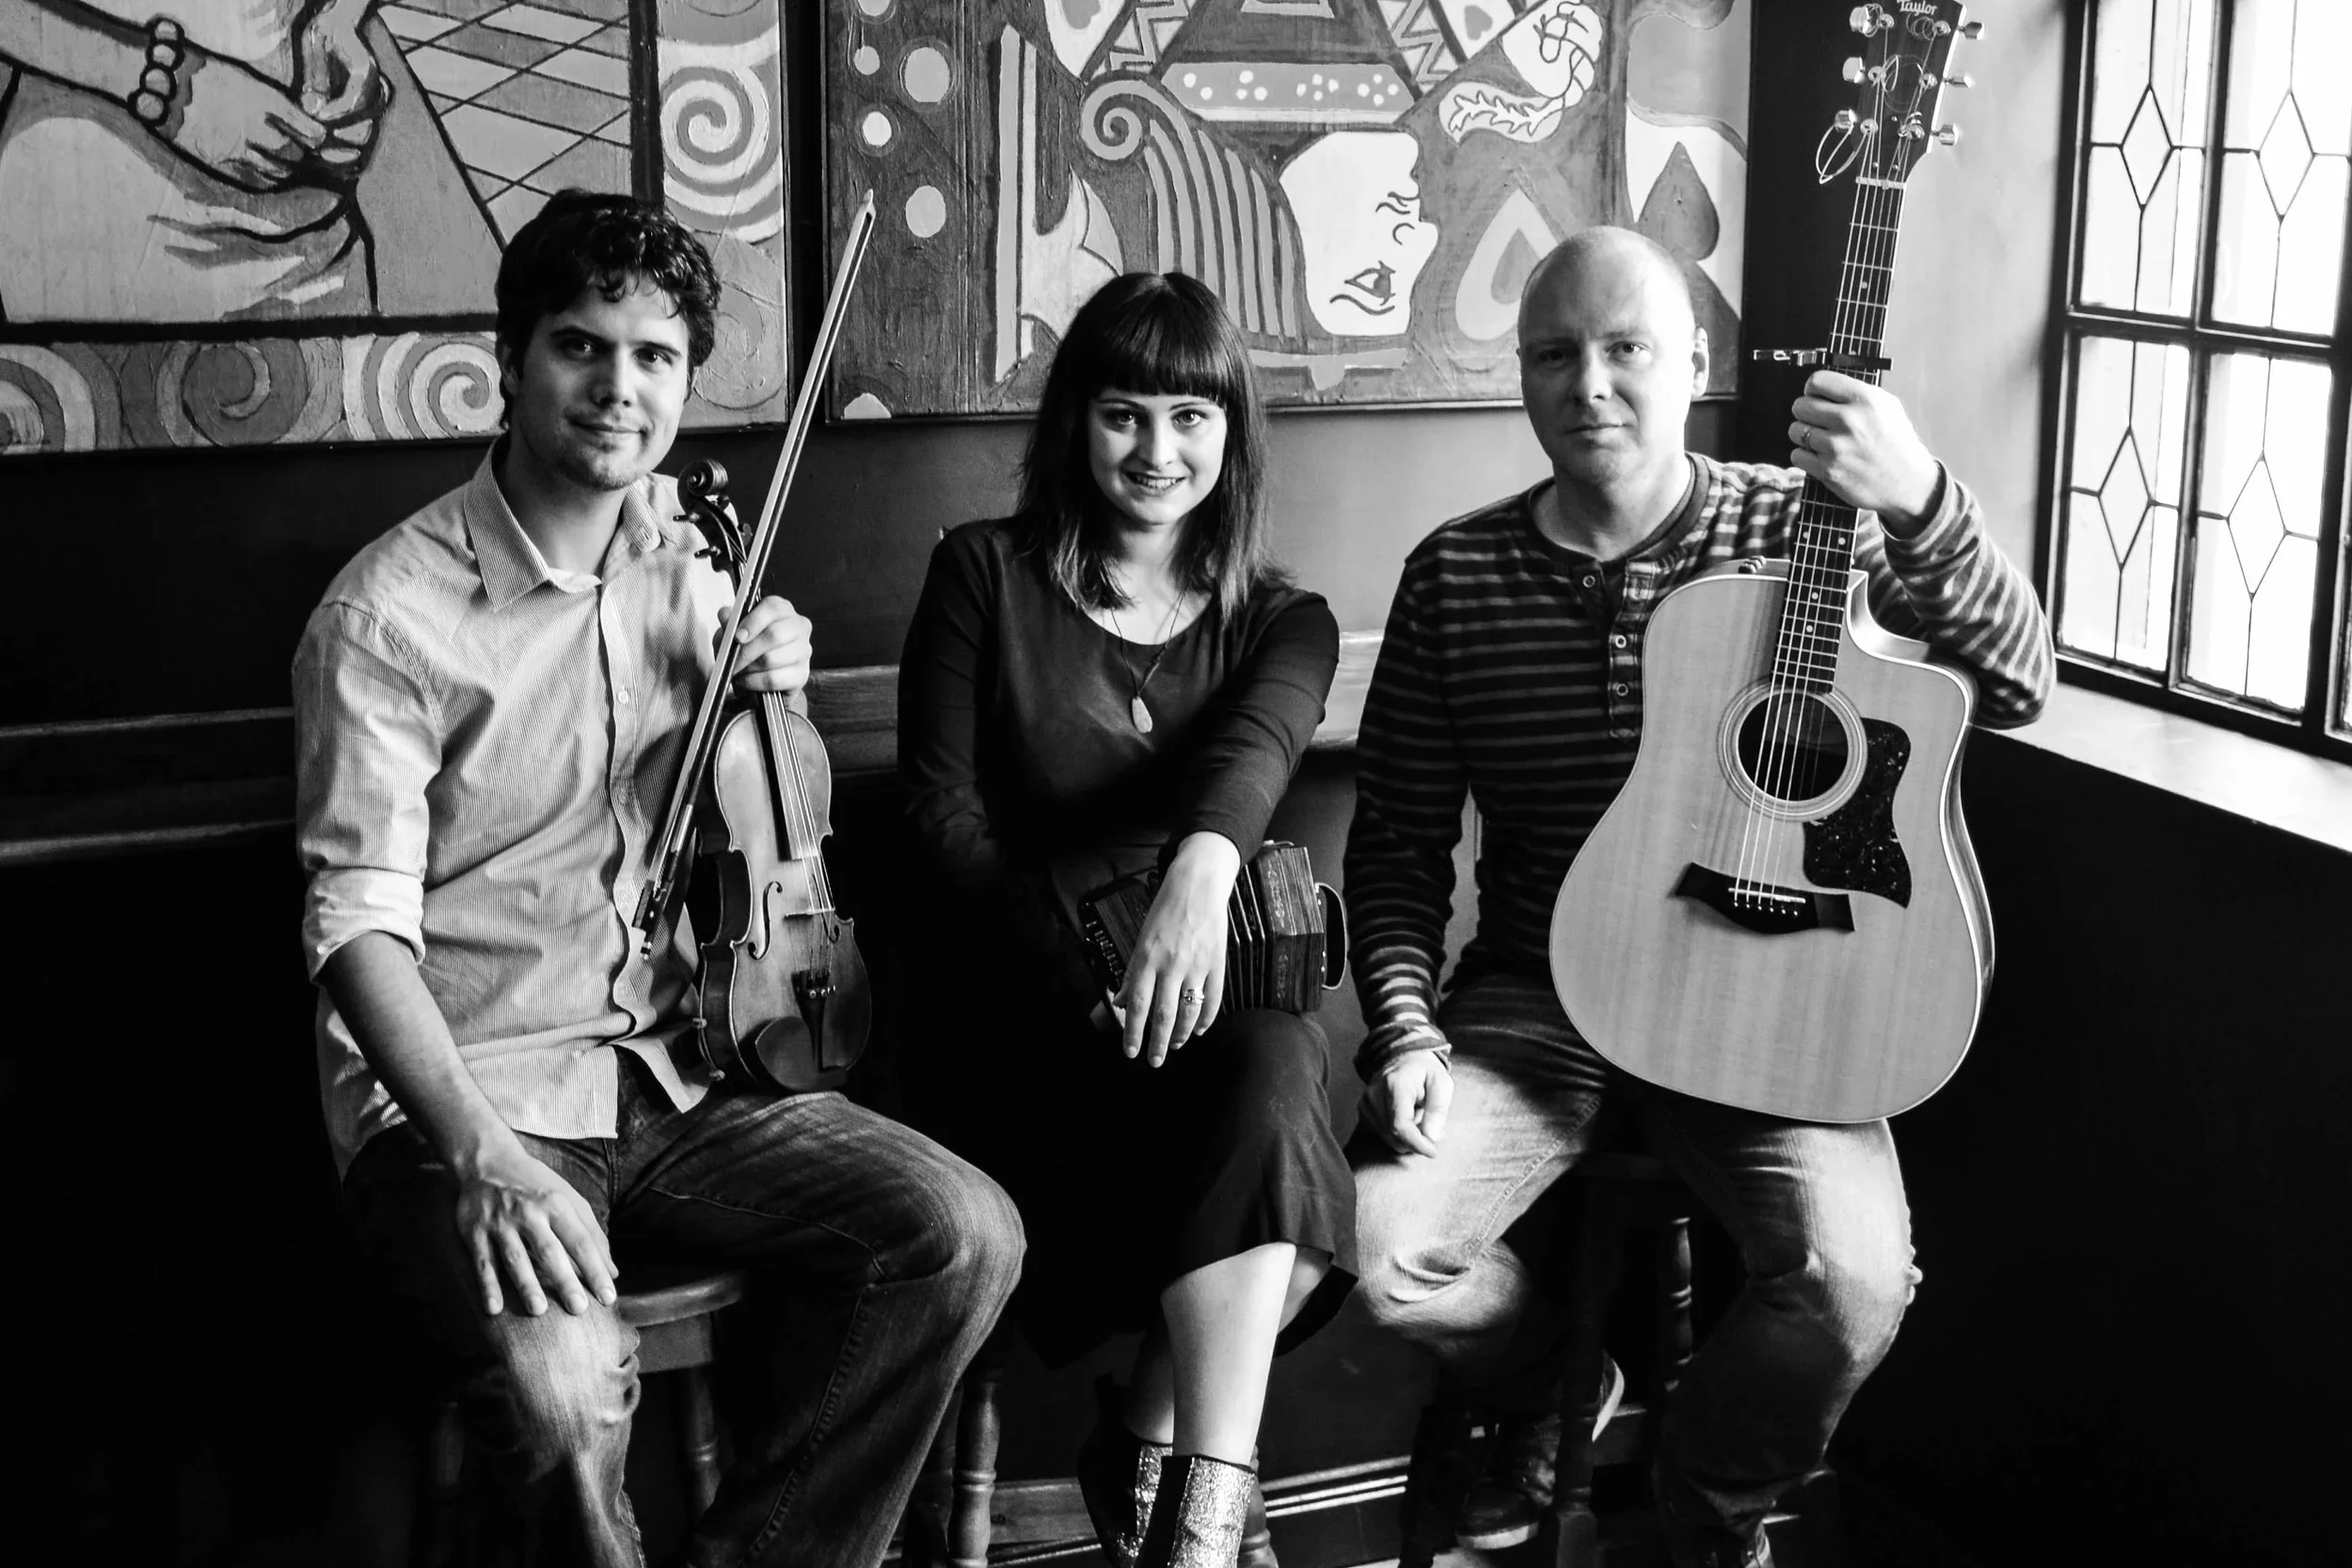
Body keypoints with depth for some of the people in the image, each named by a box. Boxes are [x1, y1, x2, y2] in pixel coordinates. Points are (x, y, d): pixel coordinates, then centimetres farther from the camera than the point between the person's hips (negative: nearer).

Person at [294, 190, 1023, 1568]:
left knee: (965, 1234, -15)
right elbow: (362, 924, -15)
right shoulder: (392, 613, -10)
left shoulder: (689, 562, 9)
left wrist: (773, 696, -2)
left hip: (667, 1071, 6)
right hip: (457, 1094, -5)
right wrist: (482, 1155, -30)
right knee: (565, 1371, -35)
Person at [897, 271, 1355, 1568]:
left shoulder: (1281, 623, 11)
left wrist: (1202, 871, -39)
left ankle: (1158, 1454, -20)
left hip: (1213, 1004, 2)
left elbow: (1255, 746, -14)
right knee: (1264, 1088, -31)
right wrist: (1083, 981, -16)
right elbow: (941, 813, -1)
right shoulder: (985, 575, 8)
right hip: (1018, 1014, -2)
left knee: (1274, 1064, -33)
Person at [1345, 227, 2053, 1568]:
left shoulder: (1804, 528, -1)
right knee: (1379, 1239, -21)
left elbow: (2018, 684, -14)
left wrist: (1920, 505, -32)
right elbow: (1399, 843, 5)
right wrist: (1404, 1029, -10)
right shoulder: (1454, 575, 2)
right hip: (1531, 1002, 1)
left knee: (1854, 1282, -25)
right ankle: (1558, 1375, 16)